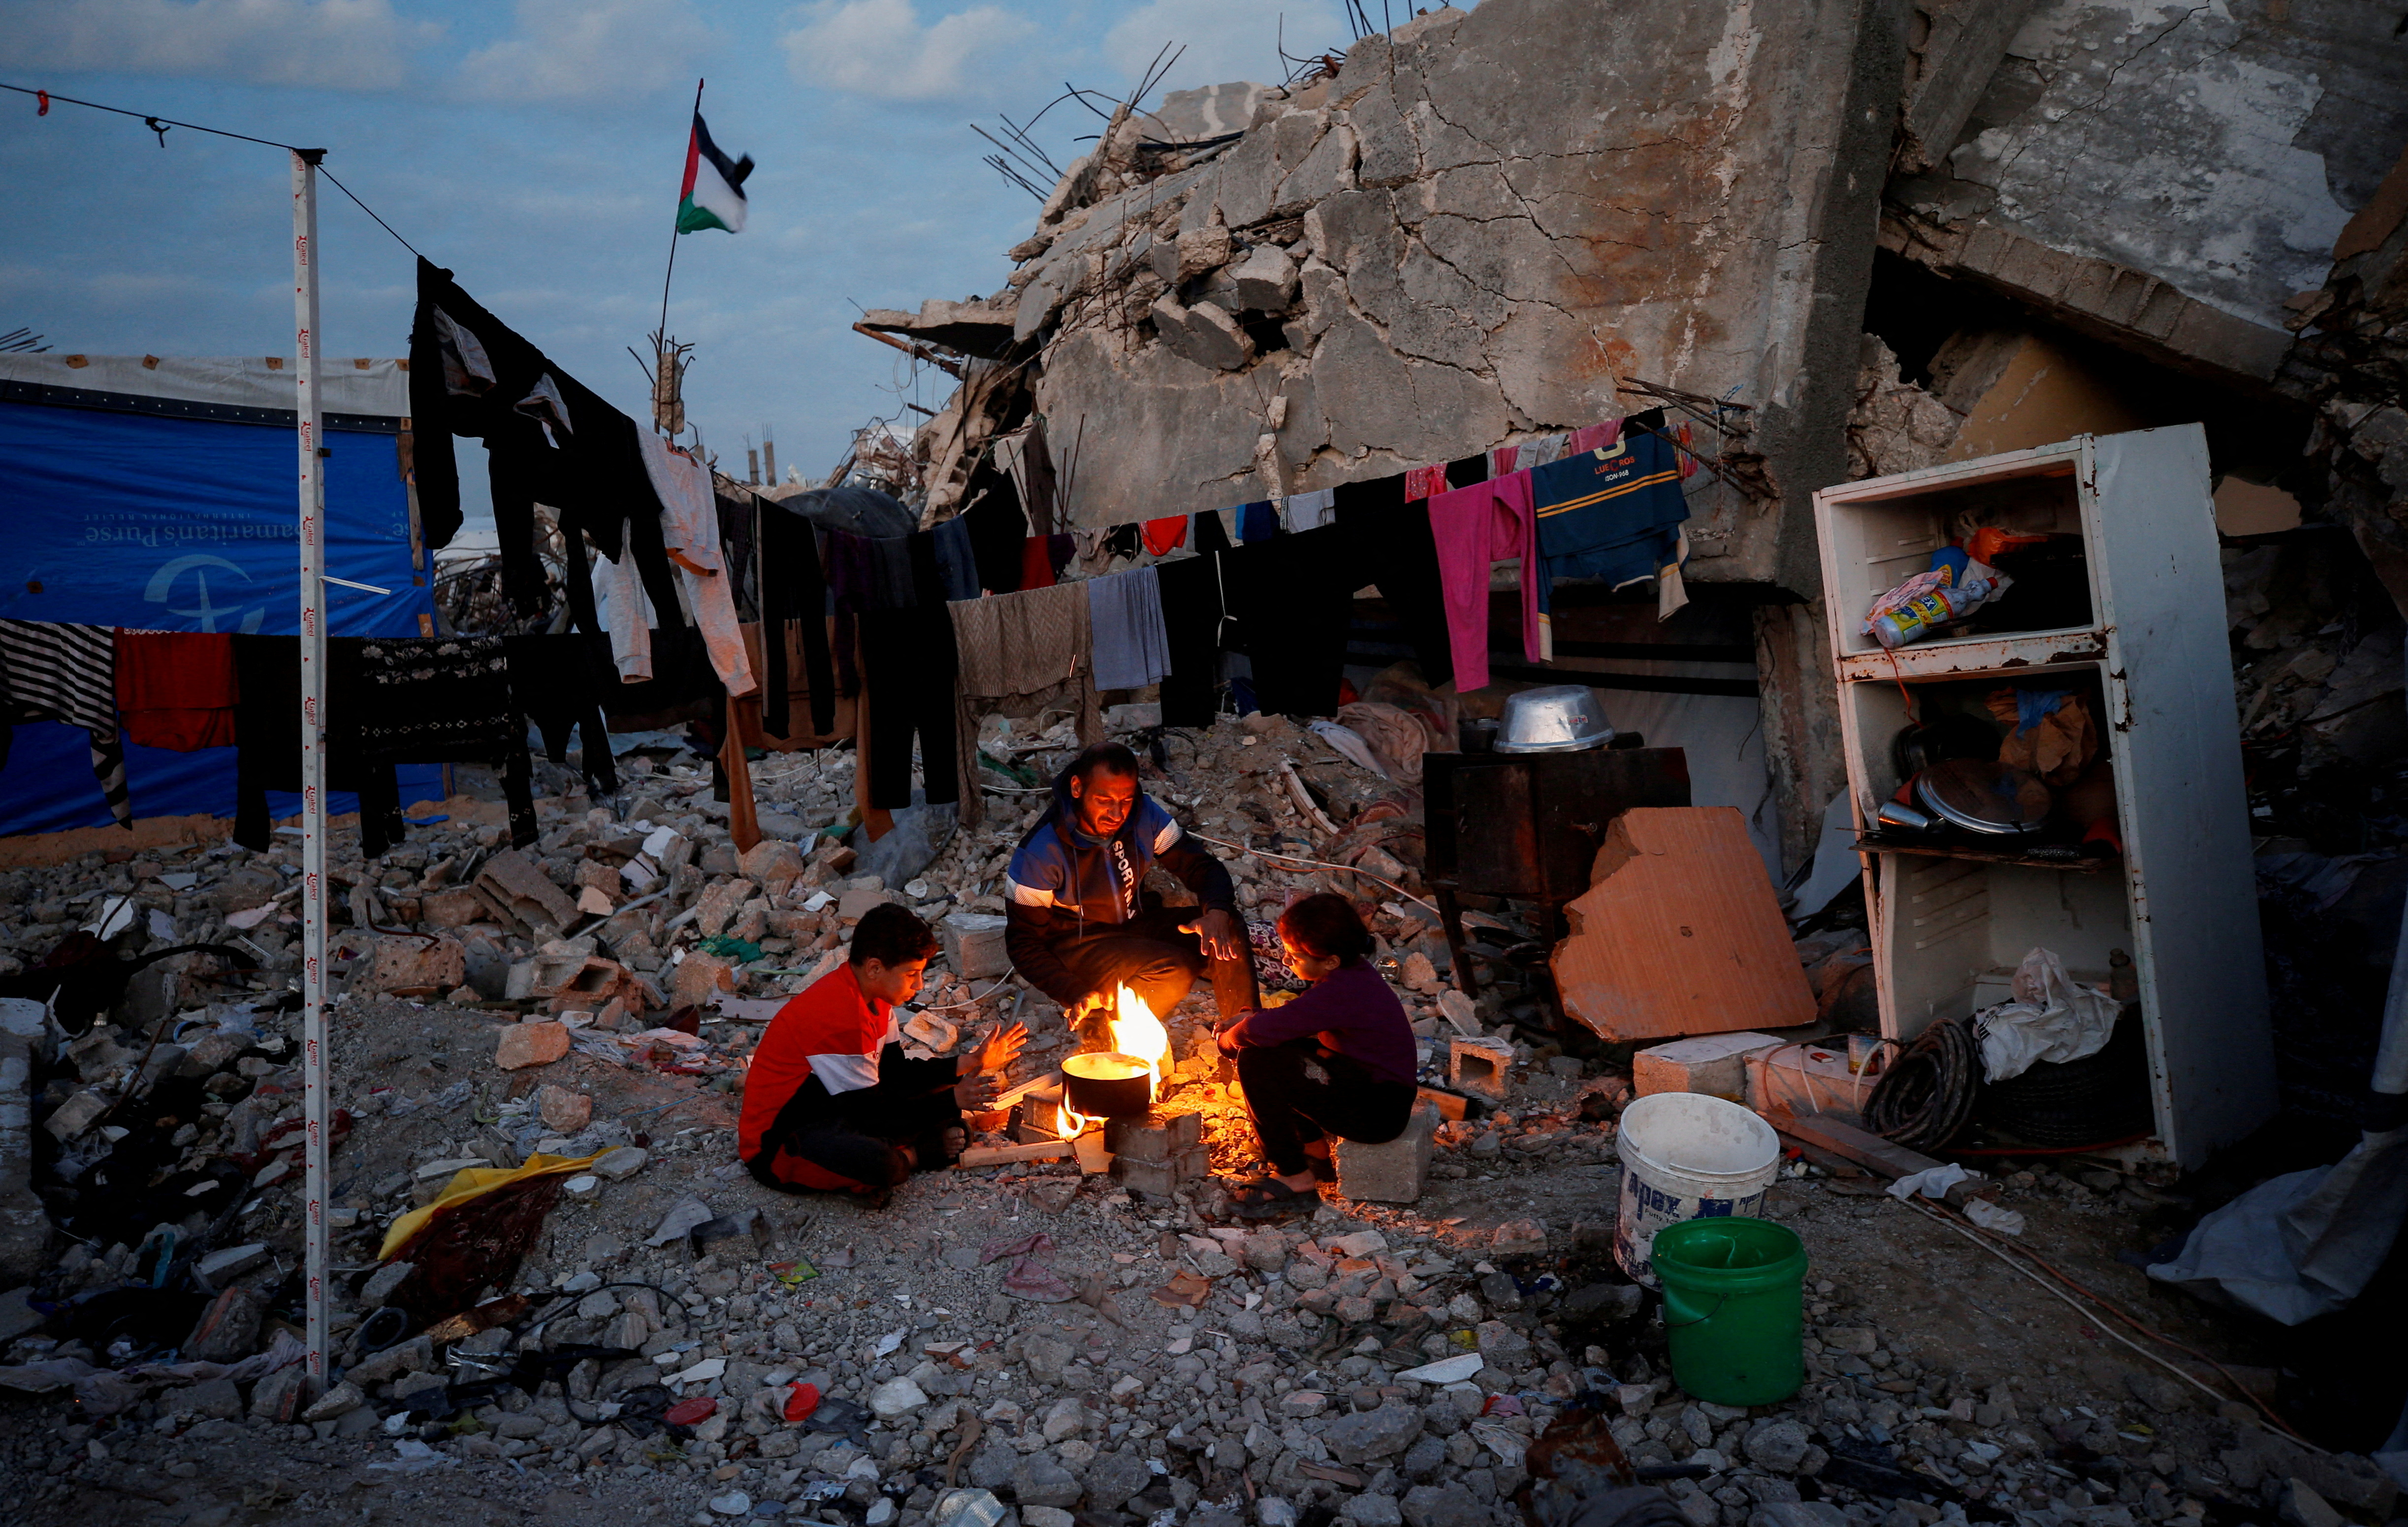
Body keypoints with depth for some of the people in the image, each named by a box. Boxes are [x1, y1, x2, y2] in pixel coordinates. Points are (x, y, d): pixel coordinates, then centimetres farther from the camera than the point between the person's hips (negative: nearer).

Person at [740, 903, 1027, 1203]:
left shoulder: (871, 995, 0)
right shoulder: (841, 1018, -29)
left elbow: (895, 1072, 7)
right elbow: (872, 1110, -22)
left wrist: (971, 1062, 1)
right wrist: (954, 1101, -16)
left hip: (833, 1112, 9)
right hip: (778, 1144, -9)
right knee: (878, 1165, -37)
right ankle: (917, 1153, -8)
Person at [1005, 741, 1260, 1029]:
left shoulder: (1144, 815, -12)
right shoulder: (1040, 852, -22)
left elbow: (1203, 867, -4)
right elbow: (1023, 943, -15)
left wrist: (1217, 912, -28)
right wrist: (1076, 995, -28)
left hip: (1138, 922, 5)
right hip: (1077, 943, -5)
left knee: (1229, 932, -20)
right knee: (1174, 971, -30)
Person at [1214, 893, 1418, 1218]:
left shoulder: (1340, 991, -27)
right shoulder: (1354, 970, 3)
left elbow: (1264, 1029, -29)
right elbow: (1296, 1016, 17)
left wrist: (1230, 1038, -7)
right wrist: (1251, 1019, 1)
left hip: (1378, 1112, -10)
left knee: (1256, 1063, -18)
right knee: (1278, 1049, 13)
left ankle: (1295, 1178, -6)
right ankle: (1315, 1152, 17)